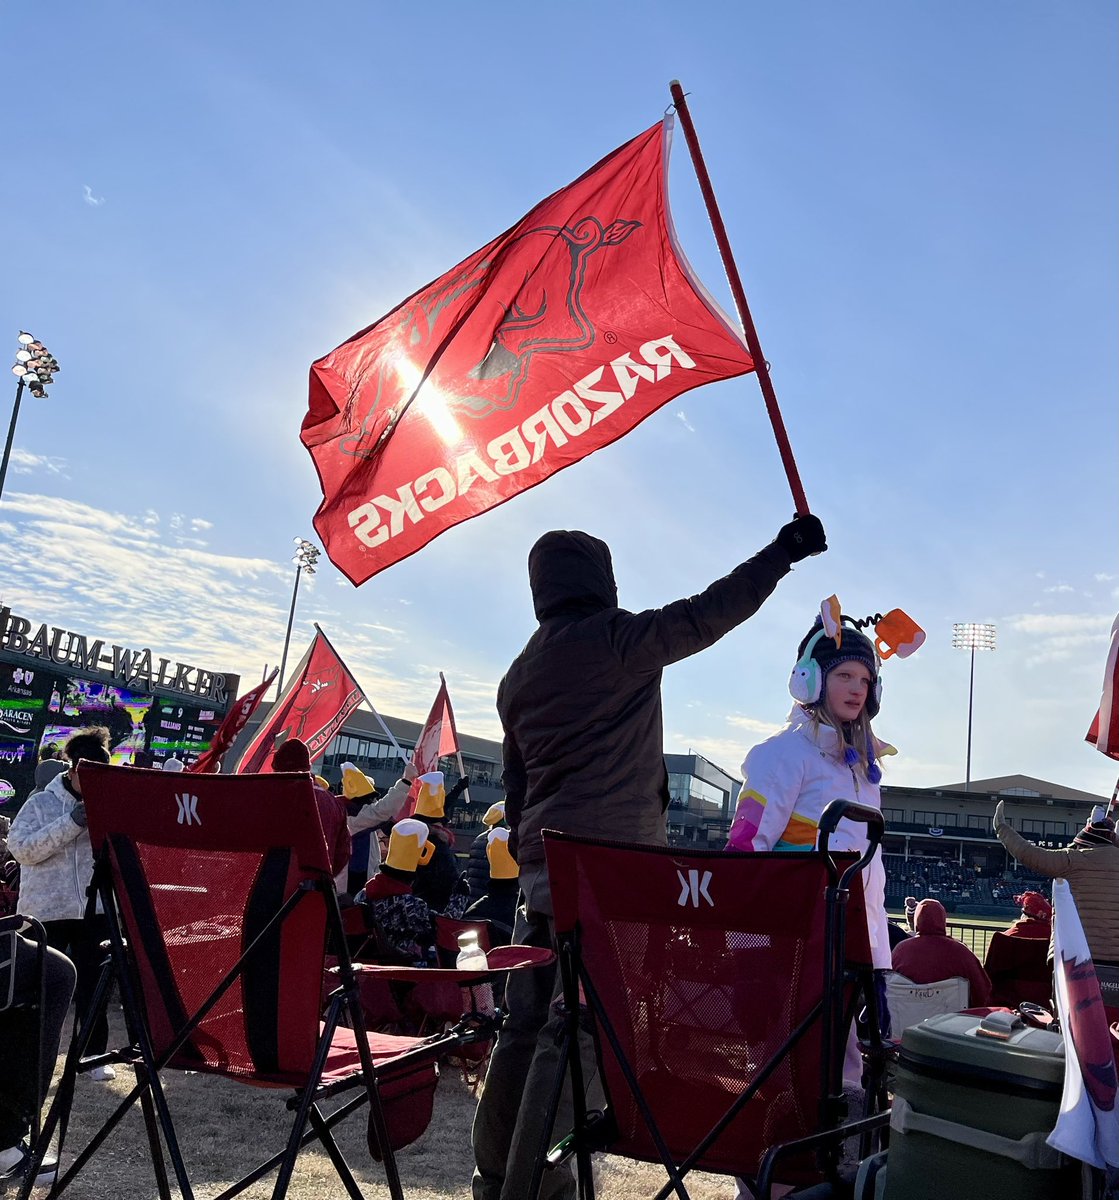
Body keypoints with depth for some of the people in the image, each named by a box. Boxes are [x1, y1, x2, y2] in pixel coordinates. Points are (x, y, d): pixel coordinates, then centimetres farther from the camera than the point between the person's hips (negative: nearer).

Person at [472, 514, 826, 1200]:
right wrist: (784, 551, 8)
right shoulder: (617, 637, -5)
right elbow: (708, 614, -2)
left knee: (530, 1023, 12)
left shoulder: (521, 672, 18)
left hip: (543, 860, 8)